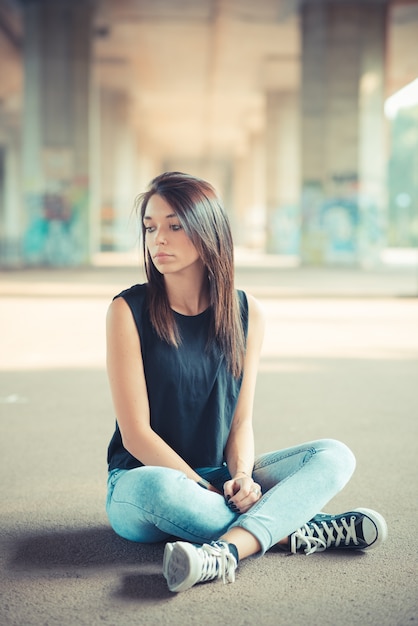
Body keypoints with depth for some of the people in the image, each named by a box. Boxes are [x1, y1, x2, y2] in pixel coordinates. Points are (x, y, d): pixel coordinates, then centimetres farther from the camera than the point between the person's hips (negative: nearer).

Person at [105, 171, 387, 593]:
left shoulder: (245, 312, 1)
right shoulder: (129, 311, -10)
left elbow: (241, 421, 2)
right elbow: (136, 433, -13)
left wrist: (241, 476, -18)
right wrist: (208, 492, -19)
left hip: (219, 480, 4)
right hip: (140, 480, -4)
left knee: (334, 456, -15)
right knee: (157, 488, -39)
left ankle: (224, 551, -37)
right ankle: (293, 531, -21)